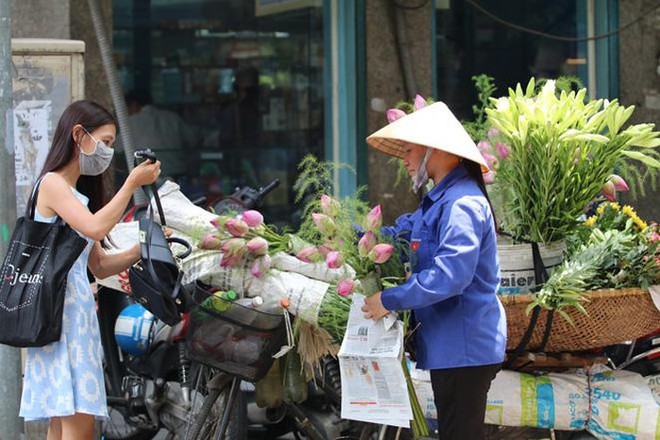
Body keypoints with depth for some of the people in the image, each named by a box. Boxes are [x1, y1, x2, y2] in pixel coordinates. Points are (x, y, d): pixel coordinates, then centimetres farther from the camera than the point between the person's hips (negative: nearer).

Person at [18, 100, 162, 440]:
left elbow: (99, 266, 19)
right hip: (62, 312, -9)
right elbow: (95, 228, -22)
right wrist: (132, 184, -12)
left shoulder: (78, 193, 22)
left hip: (78, 314, 9)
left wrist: (142, 249, 5)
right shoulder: (52, 183, -6)